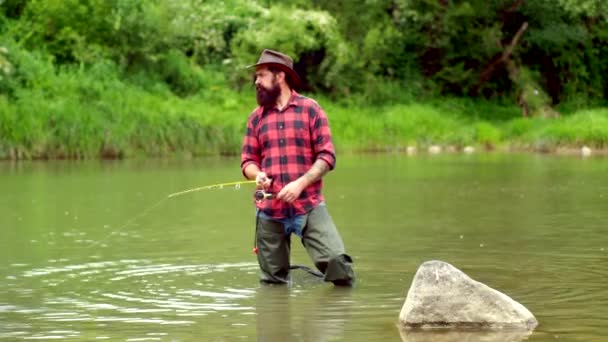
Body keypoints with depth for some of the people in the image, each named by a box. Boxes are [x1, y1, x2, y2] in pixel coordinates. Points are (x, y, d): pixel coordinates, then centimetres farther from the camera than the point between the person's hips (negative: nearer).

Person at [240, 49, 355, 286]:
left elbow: (327, 157, -3)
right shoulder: (256, 117, 12)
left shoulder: (310, 109, 2)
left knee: (336, 260, -18)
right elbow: (248, 161, 14)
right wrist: (258, 175, -10)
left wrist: (300, 183, -16)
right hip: (269, 211, 3)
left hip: (309, 206, -3)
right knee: (272, 282, 6)